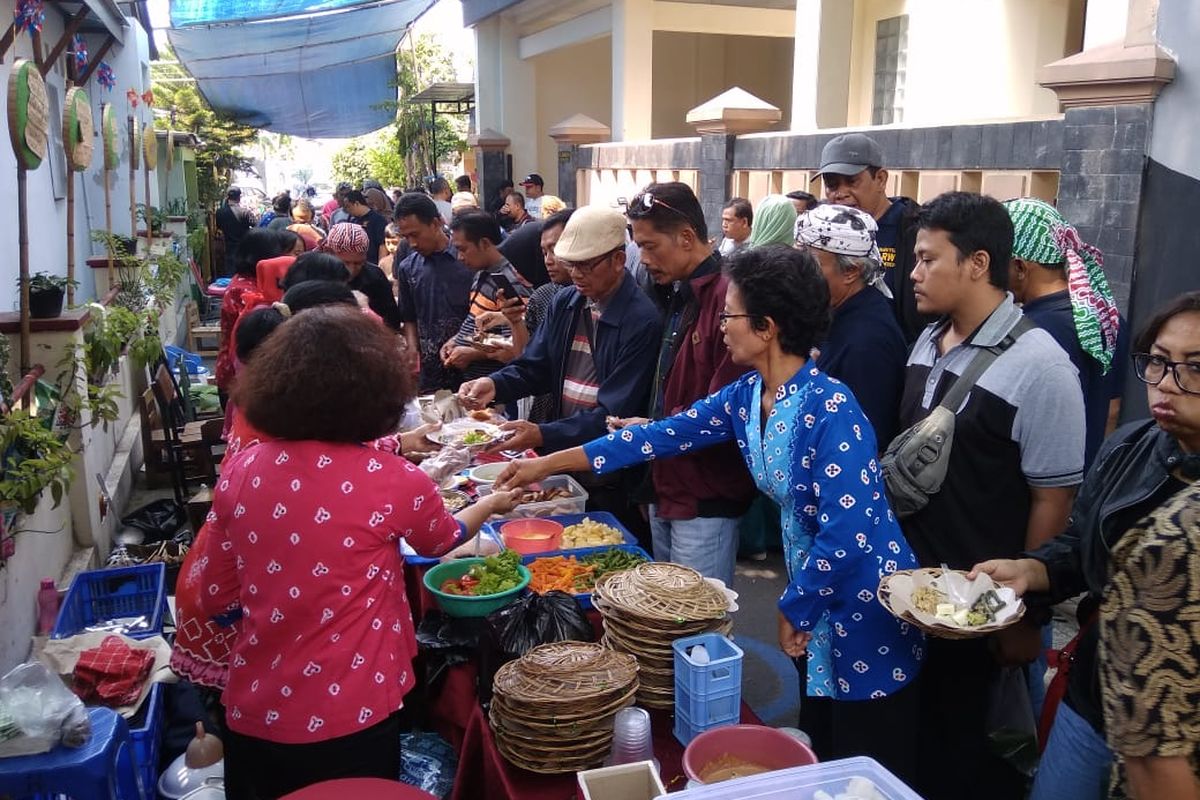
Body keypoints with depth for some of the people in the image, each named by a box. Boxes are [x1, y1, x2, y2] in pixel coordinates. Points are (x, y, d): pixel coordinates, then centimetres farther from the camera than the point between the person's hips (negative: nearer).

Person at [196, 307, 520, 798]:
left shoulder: (239, 473, -6)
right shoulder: (391, 481, -16)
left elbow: (217, 601, 3)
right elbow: (443, 539, 7)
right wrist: (492, 504, 26)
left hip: (253, 716, 4)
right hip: (348, 720, -3)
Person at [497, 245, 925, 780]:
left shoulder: (830, 408, -26)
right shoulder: (746, 395, -2)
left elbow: (846, 535, -26)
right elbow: (665, 435, 5)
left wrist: (793, 610, -11)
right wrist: (547, 464, 8)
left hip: (865, 603, -7)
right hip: (814, 593, 7)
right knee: (821, 759, 22)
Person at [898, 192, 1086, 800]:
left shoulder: (1037, 364, -18)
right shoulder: (926, 341, 3)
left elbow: (1052, 501, -15)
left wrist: (1024, 613, -11)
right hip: (911, 588, 6)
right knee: (914, 735, 20)